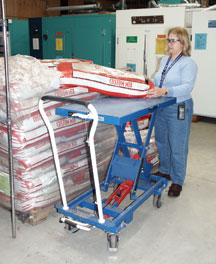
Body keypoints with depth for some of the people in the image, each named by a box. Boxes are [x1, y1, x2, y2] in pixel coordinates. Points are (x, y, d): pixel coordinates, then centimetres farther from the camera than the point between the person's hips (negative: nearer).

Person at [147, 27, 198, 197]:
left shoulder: (188, 63, -12)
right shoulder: (164, 60, 12)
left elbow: (187, 87, -25)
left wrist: (165, 91, -39)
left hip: (179, 110, -7)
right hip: (161, 108, 8)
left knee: (177, 148, 1)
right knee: (161, 142, 19)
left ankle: (177, 181, 17)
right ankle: (164, 171, 39)